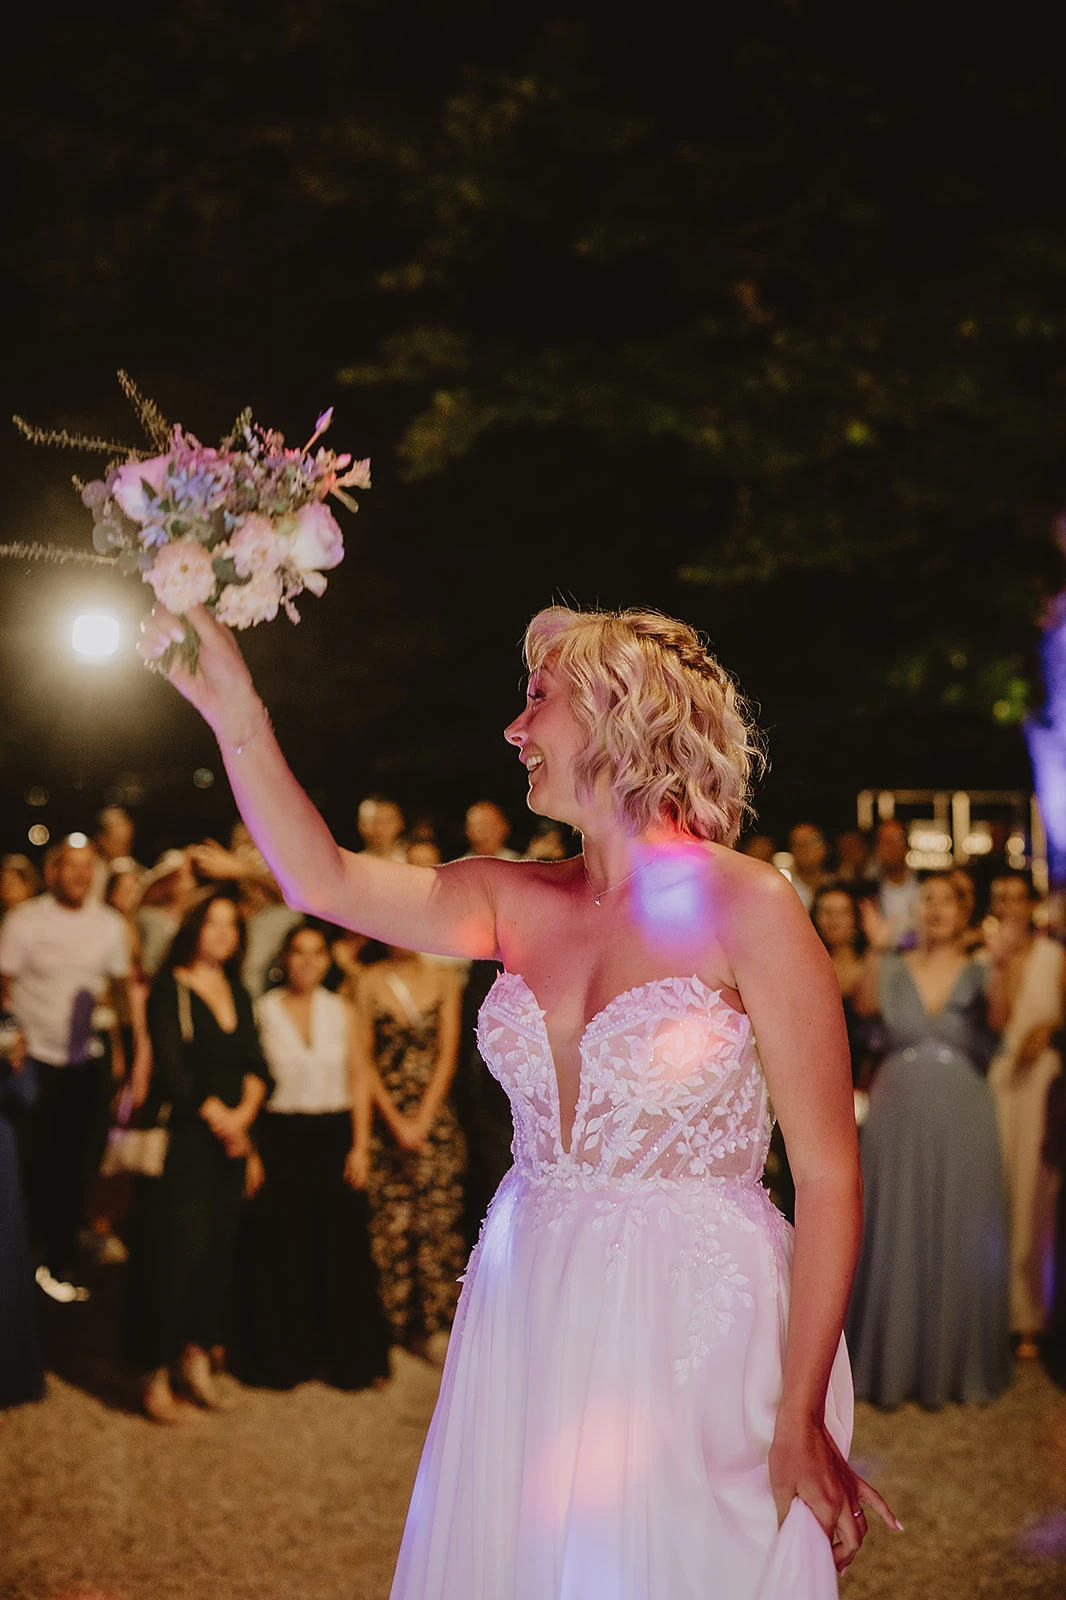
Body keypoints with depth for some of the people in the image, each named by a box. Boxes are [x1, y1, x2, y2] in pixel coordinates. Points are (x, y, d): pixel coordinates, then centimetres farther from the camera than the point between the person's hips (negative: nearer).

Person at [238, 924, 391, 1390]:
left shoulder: (341, 1011, 6)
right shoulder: (262, 1011, -1)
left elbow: (359, 1081, 7)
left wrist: (360, 1145, 0)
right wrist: (249, 1152, -8)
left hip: (335, 1136, 2)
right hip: (280, 1137, -2)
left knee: (342, 1247, 3)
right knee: (281, 1250, 2)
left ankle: (349, 1356, 15)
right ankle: (283, 1356, 17)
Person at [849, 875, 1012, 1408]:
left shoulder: (977, 973, 4)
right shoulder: (895, 968, 6)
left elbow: (999, 1017, -16)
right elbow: (865, 1005, -14)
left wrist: (998, 963, -33)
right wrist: (876, 951, -29)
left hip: (960, 1113, 0)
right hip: (899, 1112, 0)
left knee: (958, 1237, 4)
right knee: (896, 1237, 4)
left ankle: (958, 1361, 16)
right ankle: (893, 1360, 13)